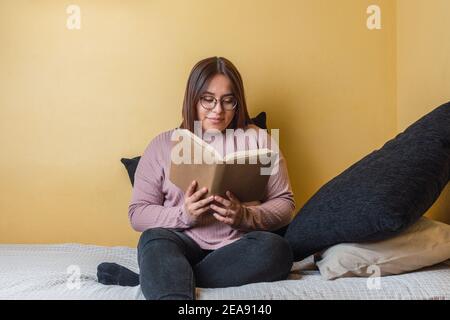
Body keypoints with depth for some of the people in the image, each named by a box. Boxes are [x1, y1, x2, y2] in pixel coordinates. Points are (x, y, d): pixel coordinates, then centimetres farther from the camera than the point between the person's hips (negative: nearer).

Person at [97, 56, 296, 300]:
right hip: (183, 245, 0)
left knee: (276, 250, -31)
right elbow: (138, 213, 5)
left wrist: (245, 216, -14)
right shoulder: (163, 145, 9)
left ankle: (154, 279, -27)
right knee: (155, 239, -31)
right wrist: (183, 215, -15)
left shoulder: (257, 140, 10)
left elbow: (284, 204, 7)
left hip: (238, 250, 1)